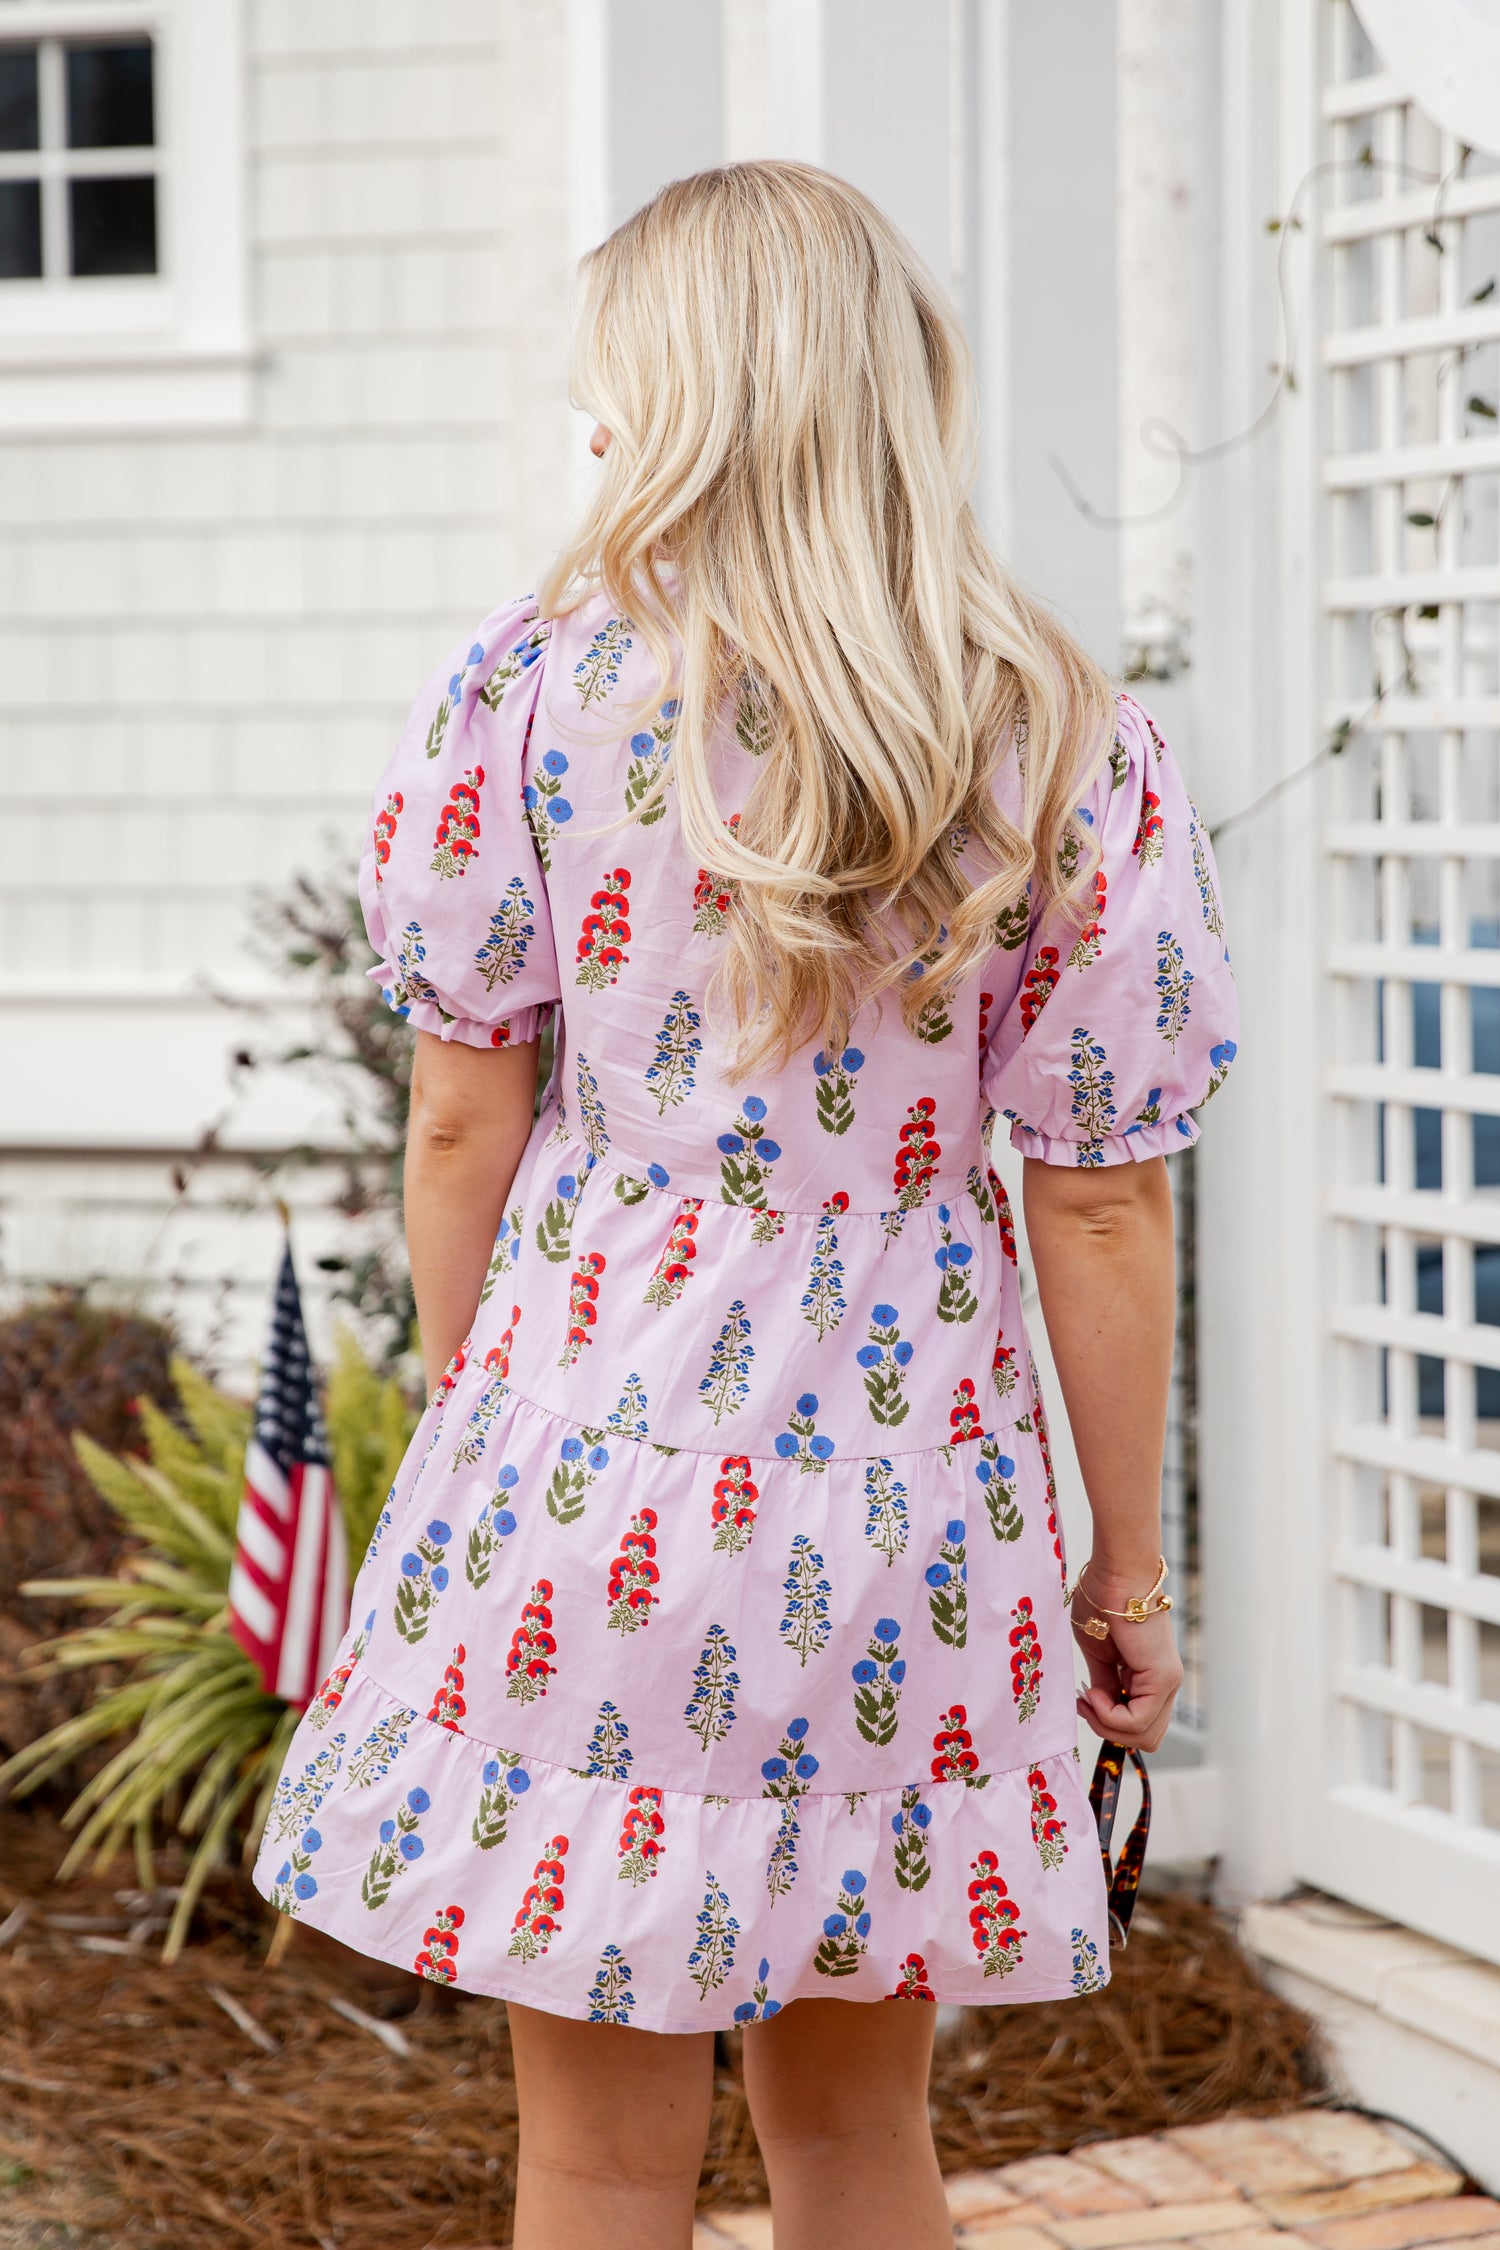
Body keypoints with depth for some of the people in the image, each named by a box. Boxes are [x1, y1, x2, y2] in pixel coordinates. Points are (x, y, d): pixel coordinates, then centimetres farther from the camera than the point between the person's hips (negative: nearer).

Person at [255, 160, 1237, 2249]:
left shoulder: (532, 688, -6)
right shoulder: (1069, 749, -2)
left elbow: (463, 1116, -1)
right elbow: (1102, 1210, -2)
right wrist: (1129, 1565, 8)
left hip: (596, 1456, -2)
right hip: (908, 1509, 2)